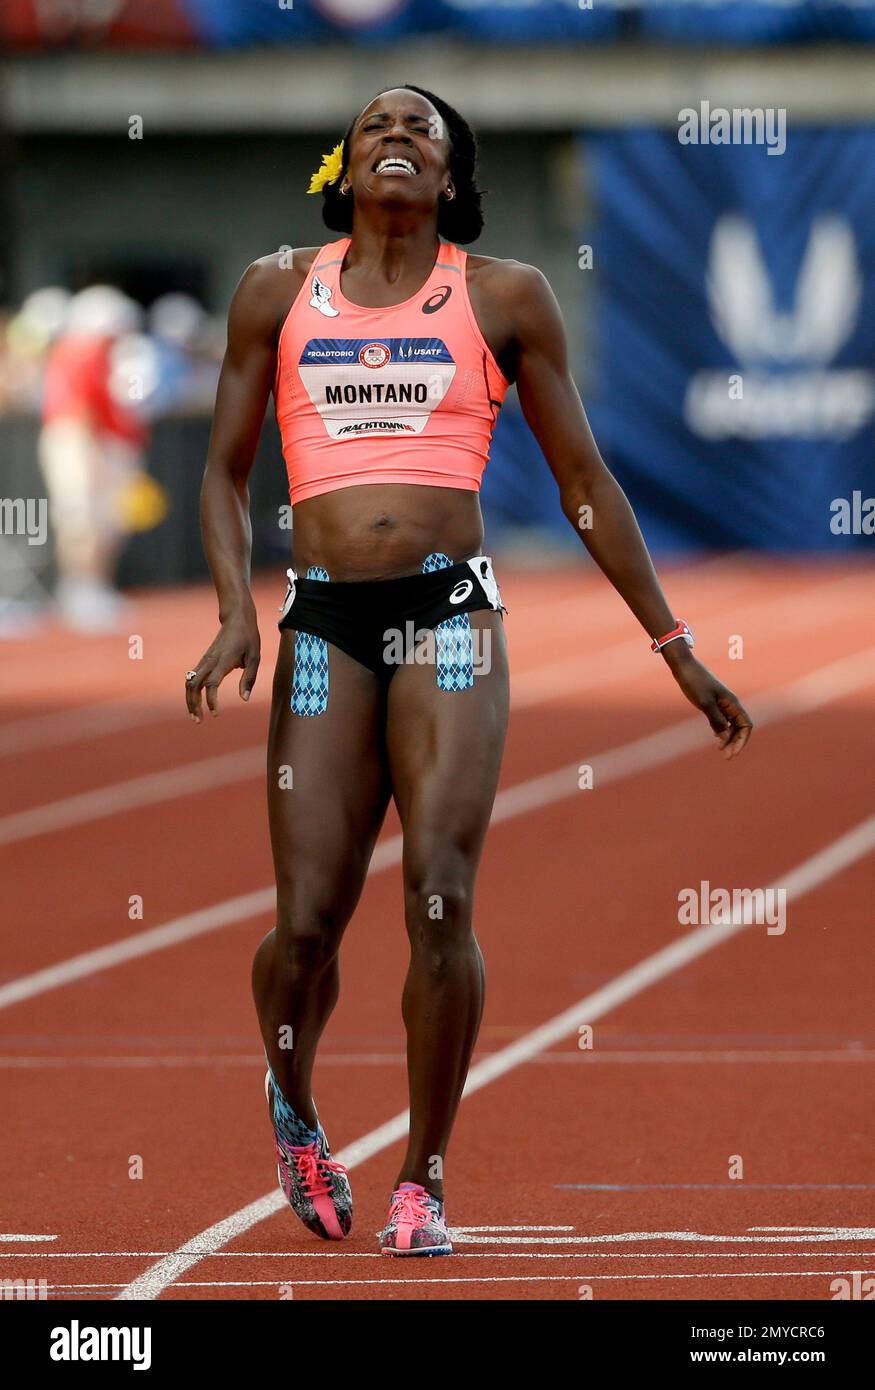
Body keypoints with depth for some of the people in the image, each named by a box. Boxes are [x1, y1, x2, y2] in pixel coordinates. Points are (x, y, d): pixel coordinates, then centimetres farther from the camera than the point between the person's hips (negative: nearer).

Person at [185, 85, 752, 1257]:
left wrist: (677, 650, 12)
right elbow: (226, 470, 15)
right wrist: (236, 615, -2)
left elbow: (584, 481, 14)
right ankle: (294, 1113, 28)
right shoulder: (279, 291, 13)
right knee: (307, 924, -3)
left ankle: (425, 1179, -1)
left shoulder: (504, 297, 10)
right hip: (323, 624, 1)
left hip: (450, 611, -1)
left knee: (440, 901, -15)